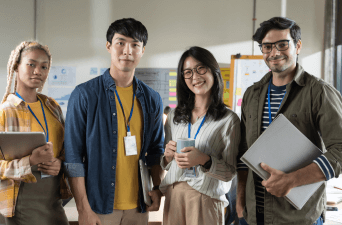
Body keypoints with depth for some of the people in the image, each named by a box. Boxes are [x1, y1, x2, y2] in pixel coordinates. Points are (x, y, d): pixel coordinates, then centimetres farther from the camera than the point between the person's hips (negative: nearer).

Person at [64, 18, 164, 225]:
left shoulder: (152, 99, 6)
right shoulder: (85, 94, -6)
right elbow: (73, 156, -8)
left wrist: (157, 189, 1)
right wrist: (84, 208, -12)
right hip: (98, 207, -3)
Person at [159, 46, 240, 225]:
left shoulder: (229, 120, -7)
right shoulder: (174, 116, 8)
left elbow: (229, 173, -6)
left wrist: (205, 160, -22)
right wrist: (168, 156, -7)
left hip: (206, 198, -4)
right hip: (173, 196, 4)